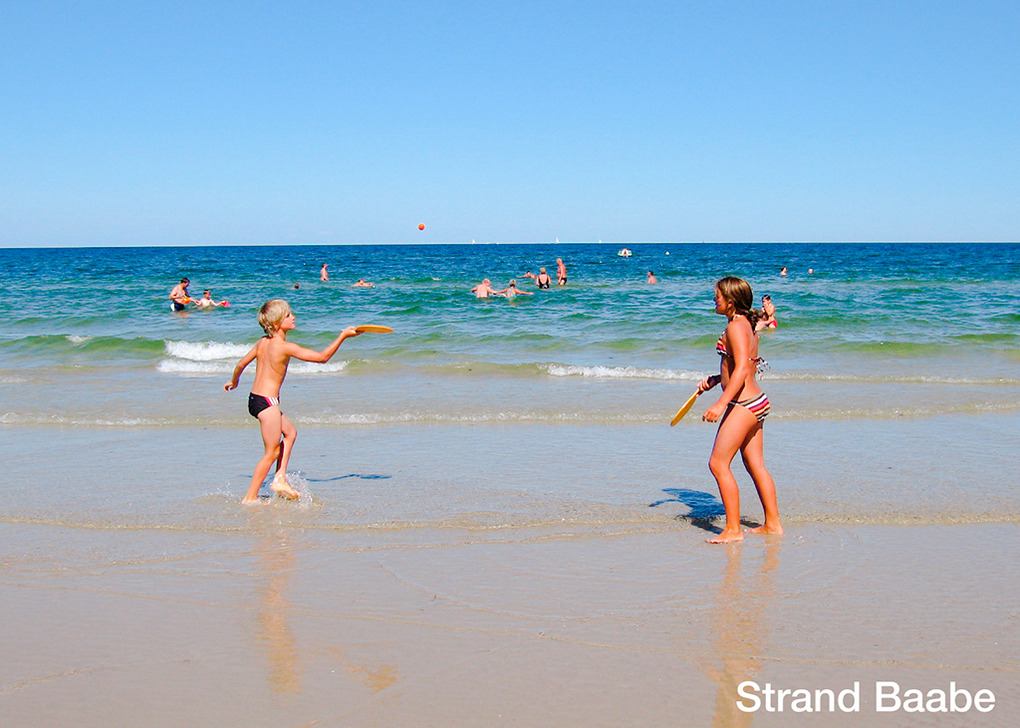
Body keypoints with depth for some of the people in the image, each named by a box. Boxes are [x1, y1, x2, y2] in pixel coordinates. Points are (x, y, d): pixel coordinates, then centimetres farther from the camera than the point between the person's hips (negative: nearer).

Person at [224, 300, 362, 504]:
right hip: (267, 402, -9)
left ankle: (280, 478, 18)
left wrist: (234, 381, 37)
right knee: (272, 452, 0)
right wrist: (343, 336, -8)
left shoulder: (262, 342, 6)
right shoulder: (285, 347, -17)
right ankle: (250, 497, 4)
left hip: (255, 398, 9)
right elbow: (322, 357, -15)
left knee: (290, 431, 22)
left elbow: (242, 363, 18)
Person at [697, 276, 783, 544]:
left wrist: (721, 403, -28)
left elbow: (742, 370, -24)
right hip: (756, 402, 10)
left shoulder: (736, 327, -15)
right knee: (756, 465, 15)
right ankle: (772, 523, 21)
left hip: (743, 404, -10)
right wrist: (715, 380, 17)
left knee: (718, 463, -7)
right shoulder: (748, 325, 14)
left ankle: (733, 529, -5)